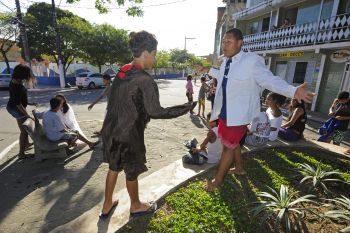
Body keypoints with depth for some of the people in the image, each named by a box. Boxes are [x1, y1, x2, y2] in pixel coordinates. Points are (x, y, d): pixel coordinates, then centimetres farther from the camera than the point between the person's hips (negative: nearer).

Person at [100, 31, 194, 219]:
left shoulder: (121, 73, 5)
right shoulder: (145, 80, -21)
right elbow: (156, 112, -21)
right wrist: (188, 107, -14)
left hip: (111, 130, 8)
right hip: (128, 135, -7)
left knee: (113, 167, 23)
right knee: (131, 172, 14)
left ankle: (107, 206, 41)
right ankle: (135, 206, 39)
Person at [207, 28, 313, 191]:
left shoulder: (252, 61, -18)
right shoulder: (226, 62, 6)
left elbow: (269, 79, -25)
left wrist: (293, 91, -38)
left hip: (238, 114, -8)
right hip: (224, 112, 8)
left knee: (229, 145, 3)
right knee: (232, 142, 22)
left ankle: (218, 179, 23)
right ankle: (239, 168, 47)